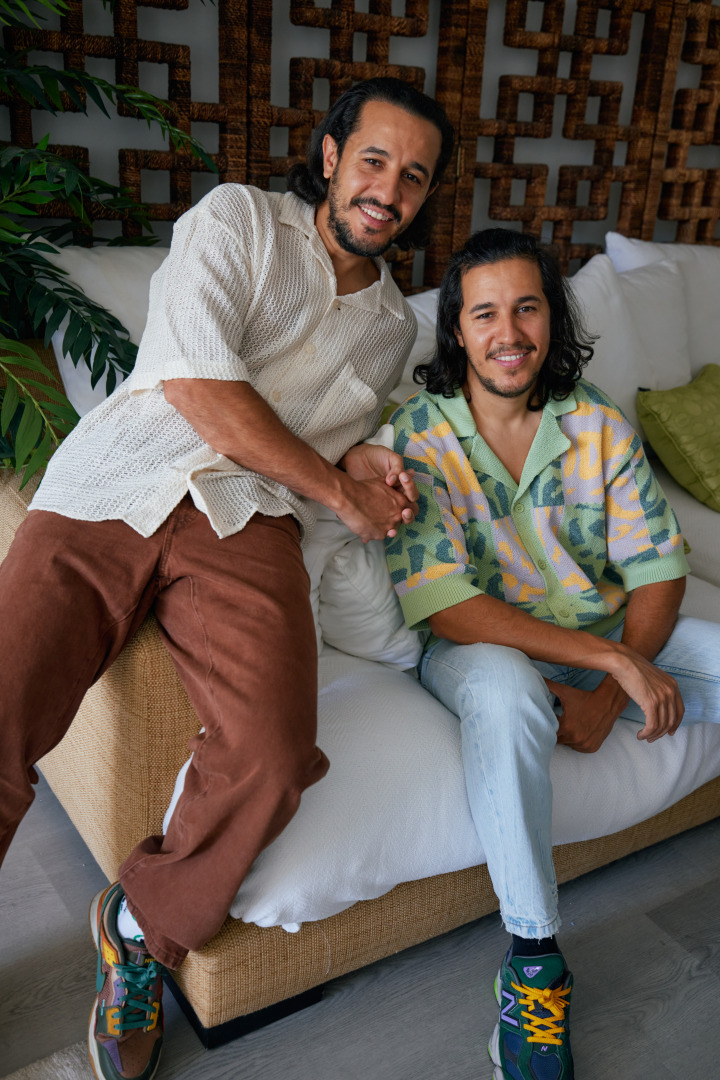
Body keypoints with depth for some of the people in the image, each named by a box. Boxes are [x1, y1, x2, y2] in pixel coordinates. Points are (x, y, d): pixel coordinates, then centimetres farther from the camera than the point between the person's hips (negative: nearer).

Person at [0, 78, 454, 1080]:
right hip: (109, 492, -2)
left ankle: (144, 927, 5)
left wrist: (360, 457, 7)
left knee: (272, 755, -25)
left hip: (244, 521, 3)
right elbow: (195, 376, -7)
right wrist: (339, 490, -2)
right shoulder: (238, 218, 8)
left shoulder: (393, 323, 24)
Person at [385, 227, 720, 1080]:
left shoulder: (598, 424, -1)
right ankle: (532, 960, -20)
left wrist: (608, 696, -20)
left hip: (608, 635, 5)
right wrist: (613, 660, -27)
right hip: (481, 644, -4)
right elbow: (449, 610, -21)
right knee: (503, 690, -38)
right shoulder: (417, 437, -13)